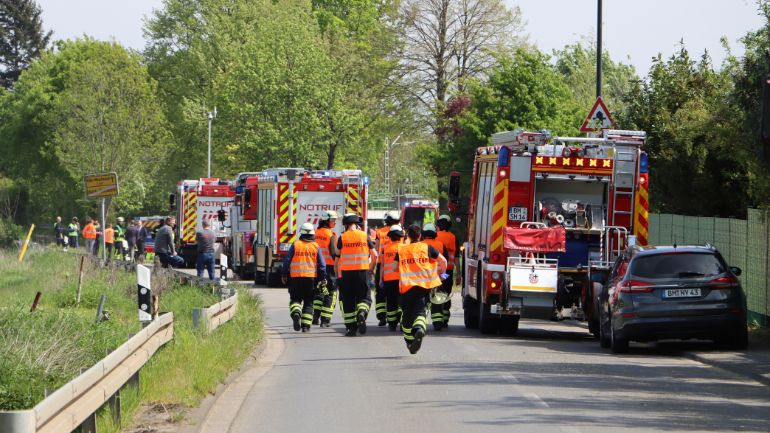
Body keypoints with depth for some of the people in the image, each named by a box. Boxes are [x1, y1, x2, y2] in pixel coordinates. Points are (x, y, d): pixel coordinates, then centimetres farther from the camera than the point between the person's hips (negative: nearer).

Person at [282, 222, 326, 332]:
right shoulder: (316, 247, 2)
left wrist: (284, 274, 9)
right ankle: (306, 325, 4)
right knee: (308, 302, 9)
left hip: (296, 277, -1)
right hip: (311, 278, 1)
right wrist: (323, 278, 7)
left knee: (295, 299, 10)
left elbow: (287, 260, -1)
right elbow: (322, 264, 1)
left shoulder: (295, 245, -1)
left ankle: (296, 313, -21)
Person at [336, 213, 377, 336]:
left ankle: (350, 327, 7)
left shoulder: (342, 237, -1)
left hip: (346, 272, 0)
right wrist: (371, 268, 15)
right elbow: (374, 255, 2)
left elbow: (337, 257, -4)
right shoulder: (365, 236, 3)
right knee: (364, 297, 9)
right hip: (362, 271, 0)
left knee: (347, 299, 8)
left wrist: (336, 272, 7)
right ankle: (362, 313, -22)